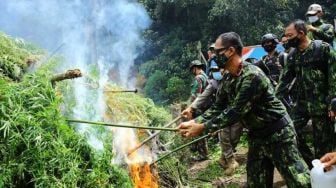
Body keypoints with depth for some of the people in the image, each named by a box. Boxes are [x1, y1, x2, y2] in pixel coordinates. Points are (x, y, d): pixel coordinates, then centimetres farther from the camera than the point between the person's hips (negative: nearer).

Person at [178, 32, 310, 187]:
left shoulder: (252, 76, -26)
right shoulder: (227, 80, 2)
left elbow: (235, 112, -27)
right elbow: (217, 108, 7)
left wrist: (202, 128, -24)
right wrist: (194, 122, -6)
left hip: (278, 135, -8)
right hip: (256, 137, 8)